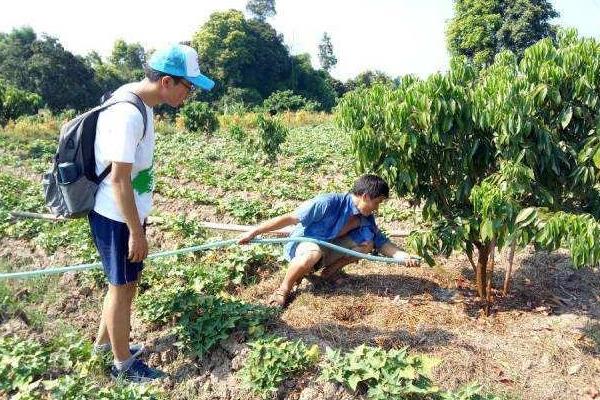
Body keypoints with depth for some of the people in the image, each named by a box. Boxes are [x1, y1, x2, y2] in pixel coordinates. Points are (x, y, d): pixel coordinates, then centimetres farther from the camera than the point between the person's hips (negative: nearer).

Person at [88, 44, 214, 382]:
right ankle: (124, 364, 27)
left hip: (128, 214, 9)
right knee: (123, 287, 7)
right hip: (117, 218, -9)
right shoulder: (128, 114, -26)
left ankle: (105, 341, 44)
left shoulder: (139, 103, 4)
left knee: (127, 282, 22)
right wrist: (136, 232, -18)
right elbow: (119, 180, -25)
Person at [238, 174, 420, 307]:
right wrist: (253, 232, -28)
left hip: (328, 249, 6)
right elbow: (290, 218, -28)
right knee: (313, 253, -43)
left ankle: (331, 271, 5)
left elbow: (381, 242, 0)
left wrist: (404, 257, -18)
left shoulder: (366, 218, -6)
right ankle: (283, 290, -18)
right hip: (302, 243, -6)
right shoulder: (329, 203, -28)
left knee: (366, 242, -14)